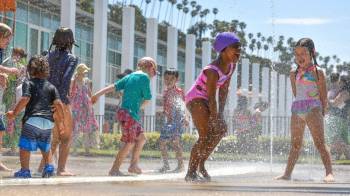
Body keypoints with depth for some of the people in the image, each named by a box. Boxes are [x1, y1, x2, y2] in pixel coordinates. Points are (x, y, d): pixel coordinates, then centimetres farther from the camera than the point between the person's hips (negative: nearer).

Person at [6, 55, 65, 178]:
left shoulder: (28, 83, 3)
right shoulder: (51, 86, 15)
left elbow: (25, 99, -12)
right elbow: (58, 104, 7)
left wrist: (14, 113, -3)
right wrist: (61, 121, 14)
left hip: (32, 120, -5)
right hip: (48, 122, 5)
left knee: (24, 147, -3)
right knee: (45, 148, 20)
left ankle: (25, 170, -11)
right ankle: (49, 167, 7)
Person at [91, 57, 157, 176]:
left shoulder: (129, 77, 16)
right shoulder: (145, 78, -7)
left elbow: (114, 86, 7)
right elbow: (147, 99, -5)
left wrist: (98, 94, -1)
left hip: (123, 111, 9)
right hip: (130, 113, -9)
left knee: (141, 138, 17)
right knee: (129, 143, -6)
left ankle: (133, 165, 18)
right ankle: (114, 169, -6)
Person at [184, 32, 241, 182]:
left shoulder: (231, 66, -1)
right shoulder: (213, 71, -29)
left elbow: (224, 90, 4)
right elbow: (211, 98, -25)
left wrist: (220, 113, 1)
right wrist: (215, 118, -21)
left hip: (204, 101, 10)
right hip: (195, 99, -10)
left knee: (221, 129, 7)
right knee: (205, 135, -17)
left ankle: (201, 164, 18)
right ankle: (191, 173, -13)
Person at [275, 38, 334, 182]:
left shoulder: (317, 72, -2)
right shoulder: (294, 73, 14)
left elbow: (323, 95, -1)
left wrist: (322, 111, -3)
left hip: (313, 109, -6)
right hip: (297, 110, 6)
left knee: (320, 142, -14)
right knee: (295, 144, 10)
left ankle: (329, 173, -19)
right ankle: (287, 174, 12)